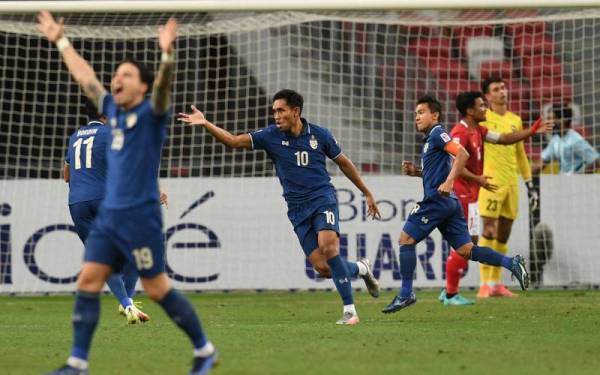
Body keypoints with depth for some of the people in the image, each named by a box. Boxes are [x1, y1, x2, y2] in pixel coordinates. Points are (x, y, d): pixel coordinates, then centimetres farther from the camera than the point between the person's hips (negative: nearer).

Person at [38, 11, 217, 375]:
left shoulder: (150, 113, -7)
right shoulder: (113, 110, 12)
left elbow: (164, 87, -27)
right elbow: (85, 75, 23)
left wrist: (168, 54, -45)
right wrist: (60, 40, 29)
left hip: (140, 217, -7)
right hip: (108, 215, 7)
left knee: (158, 289, -3)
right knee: (88, 282, 0)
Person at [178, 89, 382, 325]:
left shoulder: (319, 135, -2)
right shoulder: (271, 136, -1)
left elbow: (344, 163, 11)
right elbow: (233, 141, -6)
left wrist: (367, 193, 16)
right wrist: (206, 124, -21)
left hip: (323, 199, -2)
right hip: (297, 209, 2)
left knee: (328, 246, -28)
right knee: (322, 268, -8)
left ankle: (349, 310, -20)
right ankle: (360, 268, 25)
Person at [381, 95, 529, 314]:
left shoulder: (437, 134, -7)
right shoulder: (430, 139, 22)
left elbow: (462, 155, -20)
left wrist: (448, 183, -27)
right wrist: (415, 171, 16)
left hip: (437, 200, -10)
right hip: (449, 203, 10)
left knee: (406, 239, -4)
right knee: (465, 250, 5)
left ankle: (405, 294, -3)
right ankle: (511, 263, -3)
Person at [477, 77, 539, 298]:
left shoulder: (515, 120, 16)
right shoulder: (483, 118, -1)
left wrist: (530, 185, 20)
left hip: (512, 183, 6)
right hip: (491, 181, -6)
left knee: (504, 235, 6)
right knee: (489, 231, -9)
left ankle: (496, 283, 11)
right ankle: (484, 284, -9)